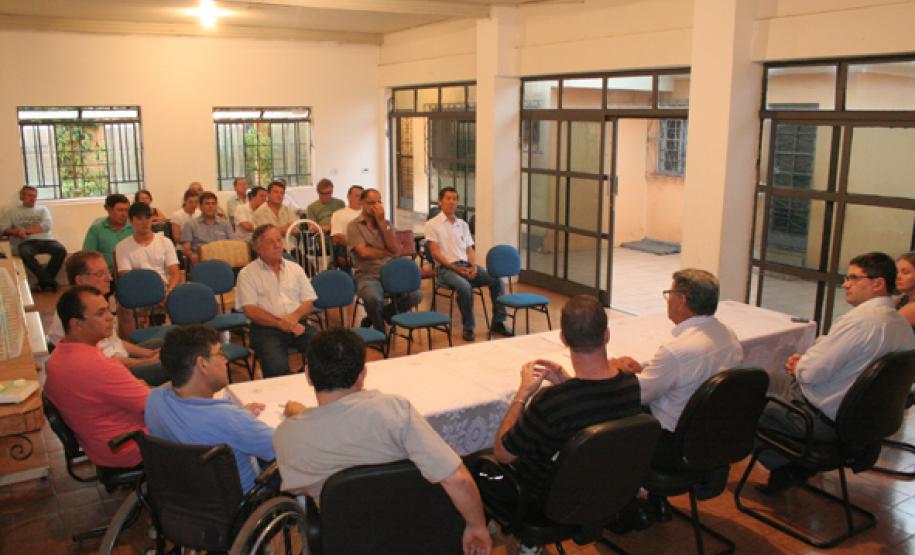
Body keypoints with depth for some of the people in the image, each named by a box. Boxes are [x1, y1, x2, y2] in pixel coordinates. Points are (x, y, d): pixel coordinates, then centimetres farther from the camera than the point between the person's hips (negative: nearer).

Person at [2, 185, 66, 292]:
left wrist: (26, 230, -8)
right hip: (26, 242, -1)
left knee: (61, 250, -30)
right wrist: (16, 232, -11)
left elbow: (47, 226, 3)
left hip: (45, 240, 1)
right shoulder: (13, 211, 21)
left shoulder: (43, 209, 21)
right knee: (26, 254, -38)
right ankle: (50, 281, -30)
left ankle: (44, 281, -20)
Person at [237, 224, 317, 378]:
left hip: (297, 324, 4)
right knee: (277, 367, -33)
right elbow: (250, 310, -5)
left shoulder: (295, 268, 19)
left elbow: (308, 302, 13)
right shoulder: (247, 274, 6)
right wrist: (280, 322, -16)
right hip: (266, 328, -4)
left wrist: (294, 317, -9)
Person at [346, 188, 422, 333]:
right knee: (374, 298, -38)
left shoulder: (386, 223, 15)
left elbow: (396, 250, -1)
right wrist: (387, 252, 1)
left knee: (416, 295, -19)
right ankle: (380, 331, -3)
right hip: (367, 275, -5)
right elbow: (364, 253, -12)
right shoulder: (354, 226, 2)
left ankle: (374, 317, 3)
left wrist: (382, 222, -4)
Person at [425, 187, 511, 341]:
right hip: (445, 268, -5)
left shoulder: (463, 224, 18)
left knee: (496, 279, -15)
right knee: (465, 287, -36)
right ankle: (468, 327, -17)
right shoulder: (432, 224, 0)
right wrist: (455, 268, -17)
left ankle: (498, 322, -4)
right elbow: (435, 253, -7)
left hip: (466, 265, 6)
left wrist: (474, 266, -7)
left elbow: (469, 250, 14)